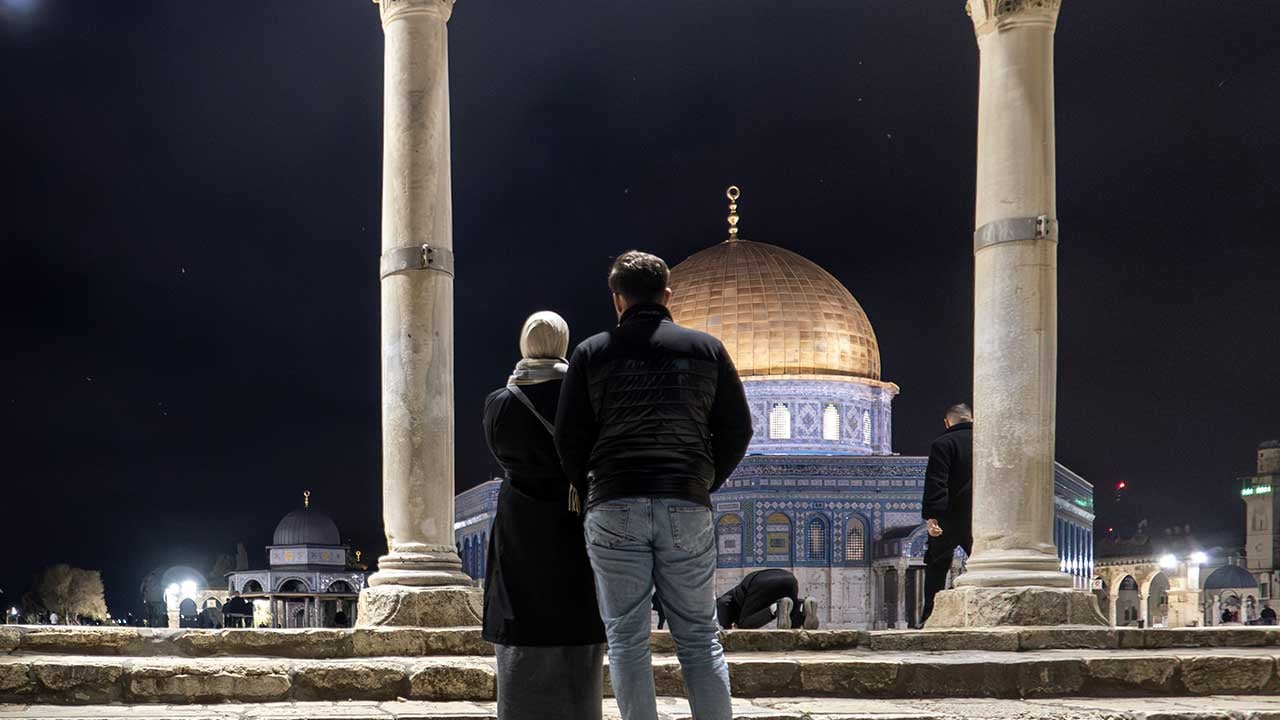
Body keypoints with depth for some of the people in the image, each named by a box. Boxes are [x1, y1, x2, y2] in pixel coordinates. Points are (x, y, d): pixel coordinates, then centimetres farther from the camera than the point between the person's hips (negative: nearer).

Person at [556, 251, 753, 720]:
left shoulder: (592, 353, 7)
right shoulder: (706, 349, 9)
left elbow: (569, 438, 6)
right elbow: (736, 430, 10)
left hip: (613, 508, -1)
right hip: (687, 506, 1)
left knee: (626, 638, 3)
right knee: (699, 637, 7)